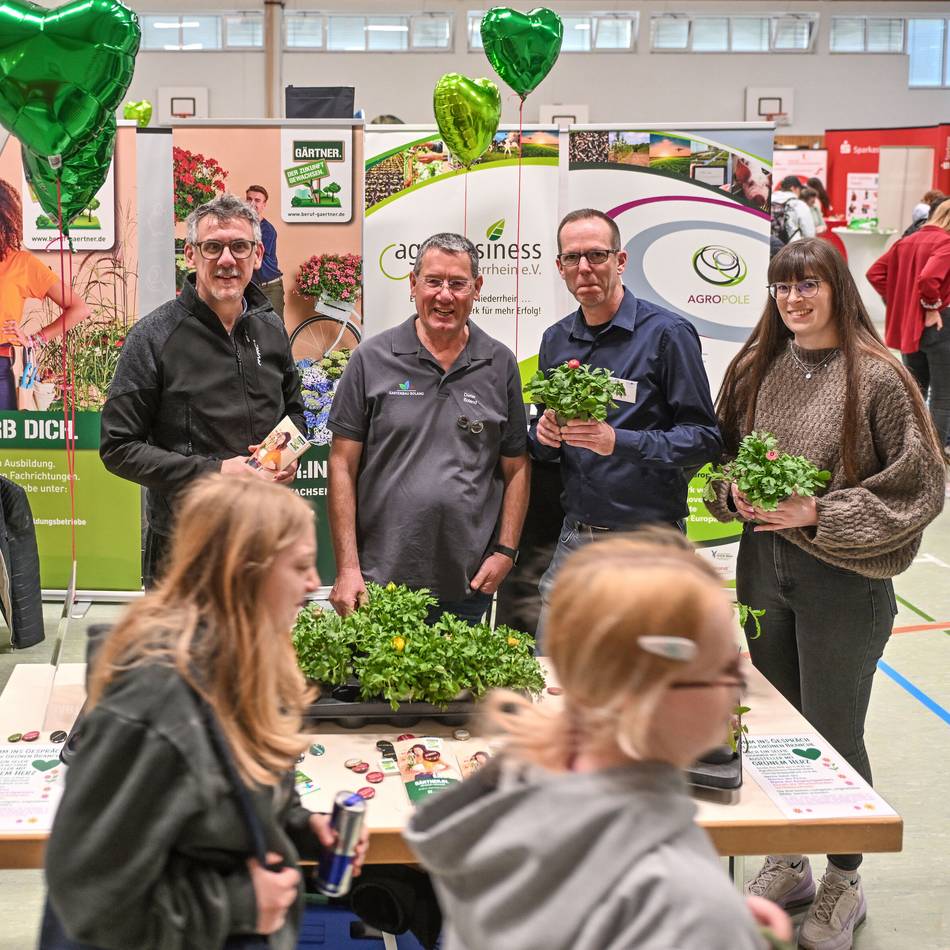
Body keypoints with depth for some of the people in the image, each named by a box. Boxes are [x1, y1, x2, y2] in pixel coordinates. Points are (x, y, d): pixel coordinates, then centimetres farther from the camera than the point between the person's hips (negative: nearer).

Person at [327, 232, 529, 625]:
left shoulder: (500, 365, 7)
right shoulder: (372, 360, 1)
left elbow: (516, 468, 10)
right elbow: (342, 466, 0)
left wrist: (505, 551, 0)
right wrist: (348, 567, -5)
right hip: (379, 579, -1)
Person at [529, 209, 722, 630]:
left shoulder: (667, 333, -8)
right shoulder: (556, 340, 11)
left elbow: (705, 438, -12)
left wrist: (619, 442, -24)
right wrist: (544, 434, -5)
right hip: (572, 537, 5)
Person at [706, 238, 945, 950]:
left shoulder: (878, 376, -10)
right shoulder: (755, 370, 6)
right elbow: (722, 455, 16)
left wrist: (820, 512, -17)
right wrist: (737, 494, -5)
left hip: (843, 577, -5)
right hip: (764, 567, 5)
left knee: (834, 733, 4)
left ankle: (844, 884, 25)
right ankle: (787, 865, 34)